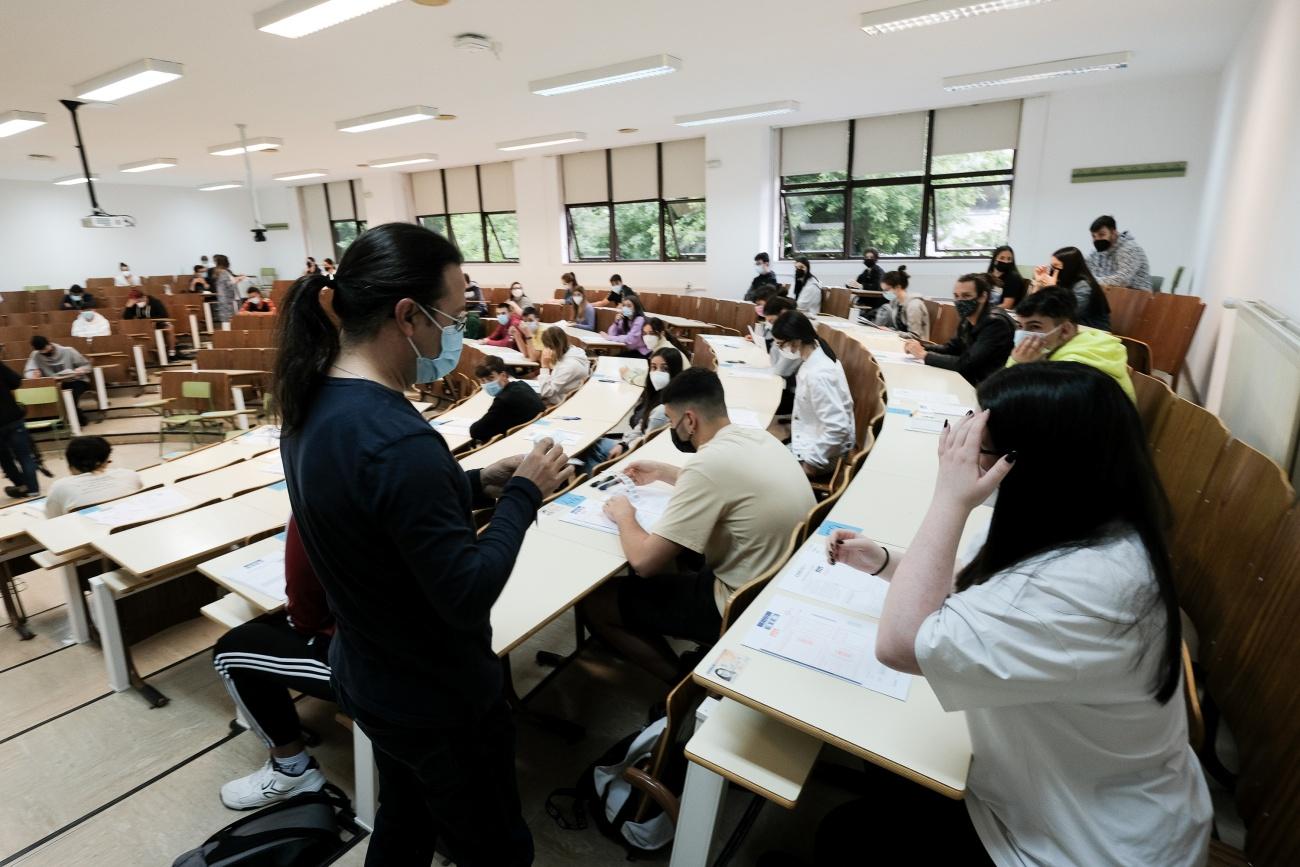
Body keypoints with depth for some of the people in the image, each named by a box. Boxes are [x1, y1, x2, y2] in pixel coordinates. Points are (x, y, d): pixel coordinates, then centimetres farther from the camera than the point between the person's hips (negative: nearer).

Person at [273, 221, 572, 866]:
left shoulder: (313, 402, -4)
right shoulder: (397, 441, -34)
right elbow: (467, 596, -28)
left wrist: (474, 485, -2)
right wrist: (524, 493, -17)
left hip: (367, 676, 9)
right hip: (437, 697, -8)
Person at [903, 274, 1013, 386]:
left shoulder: (996, 323, -21)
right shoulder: (967, 318, 3)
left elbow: (965, 364, -26)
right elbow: (951, 348, 12)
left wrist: (924, 355, -20)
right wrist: (922, 347, -7)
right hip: (970, 382, 7)